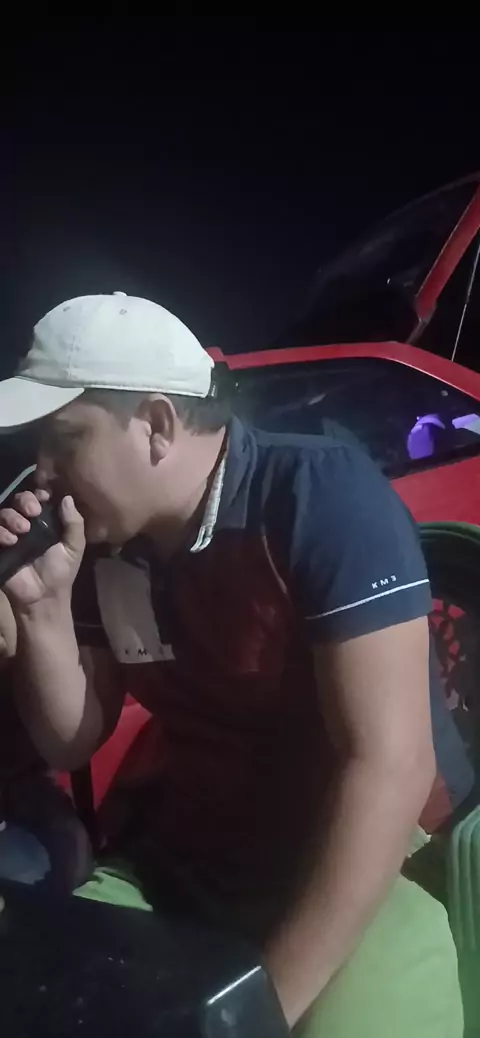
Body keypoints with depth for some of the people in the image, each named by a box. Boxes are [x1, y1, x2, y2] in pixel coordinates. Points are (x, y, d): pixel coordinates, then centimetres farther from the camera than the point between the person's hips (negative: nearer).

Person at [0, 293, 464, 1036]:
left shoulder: (326, 499, -20)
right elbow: (71, 745, 5)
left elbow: (389, 766, -24)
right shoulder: (103, 542, -1)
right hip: (172, 868, 5)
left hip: (360, 875, -4)